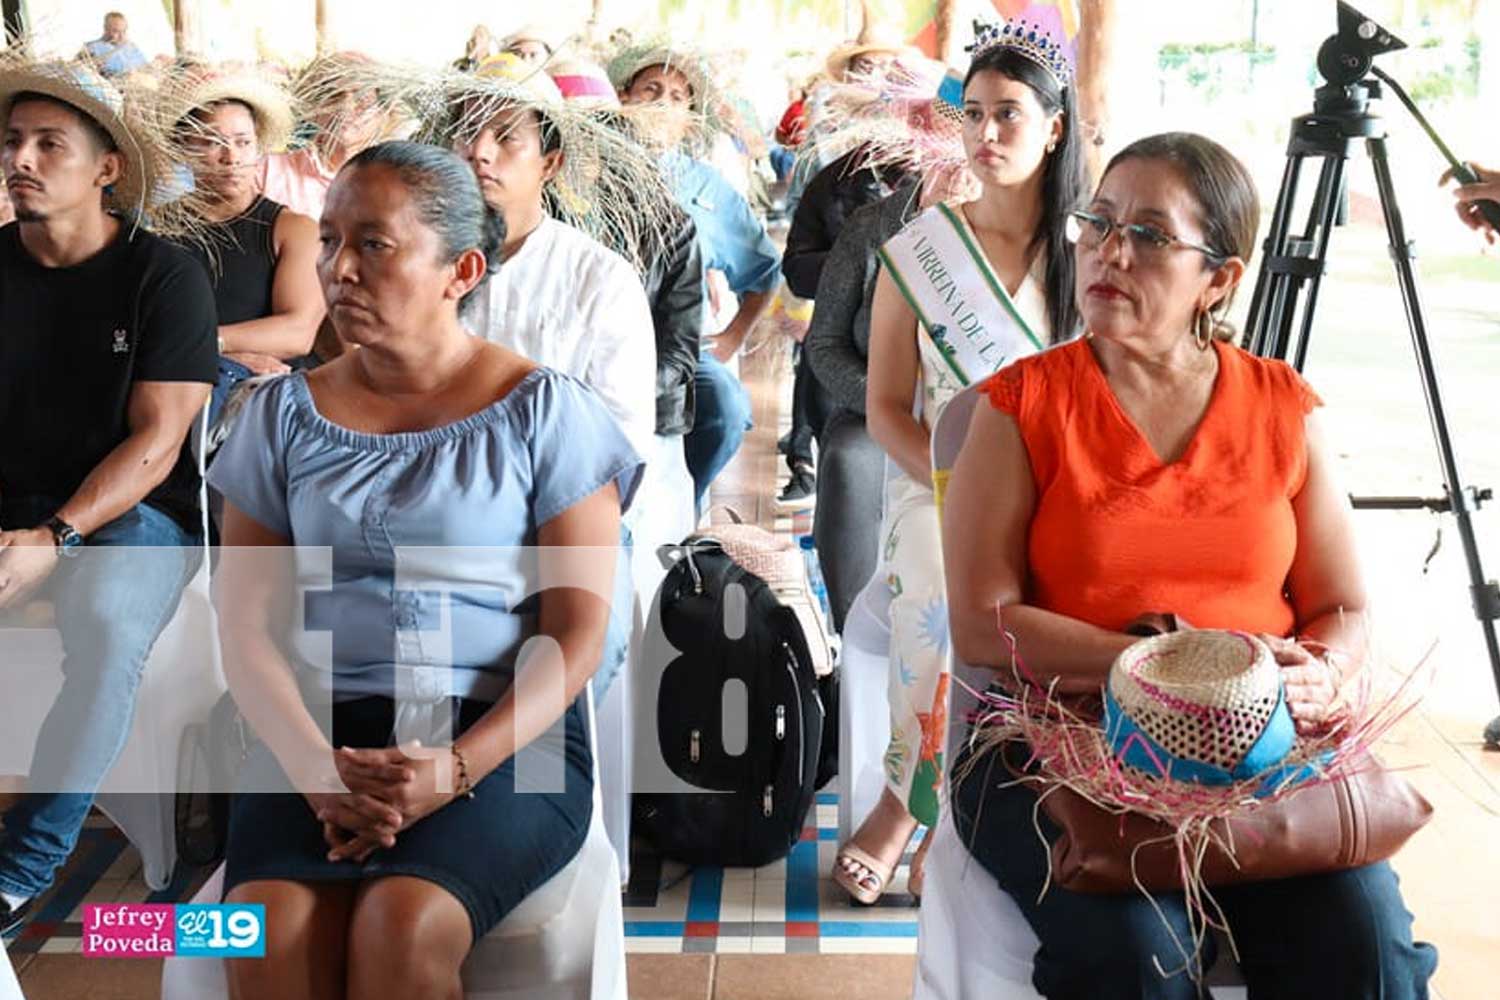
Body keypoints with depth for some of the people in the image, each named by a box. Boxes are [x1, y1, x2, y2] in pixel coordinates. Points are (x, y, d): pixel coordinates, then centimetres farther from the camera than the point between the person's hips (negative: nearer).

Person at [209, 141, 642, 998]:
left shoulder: (543, 411, 2)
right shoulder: (286, 413, 12)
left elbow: (578, 635, -3)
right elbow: (248, 625, 6)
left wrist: (457, 766, -17)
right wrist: (317, 766, -12)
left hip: (507, 735, -2)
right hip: (321, 729, 3)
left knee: (403, 926, -30)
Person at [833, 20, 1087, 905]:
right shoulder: (917, 251, 4)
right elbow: (887, 410, 3)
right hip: (940, 490, -2)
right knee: (956, 598, -32)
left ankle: (911, 799, -8)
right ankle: (929, 810, -11)